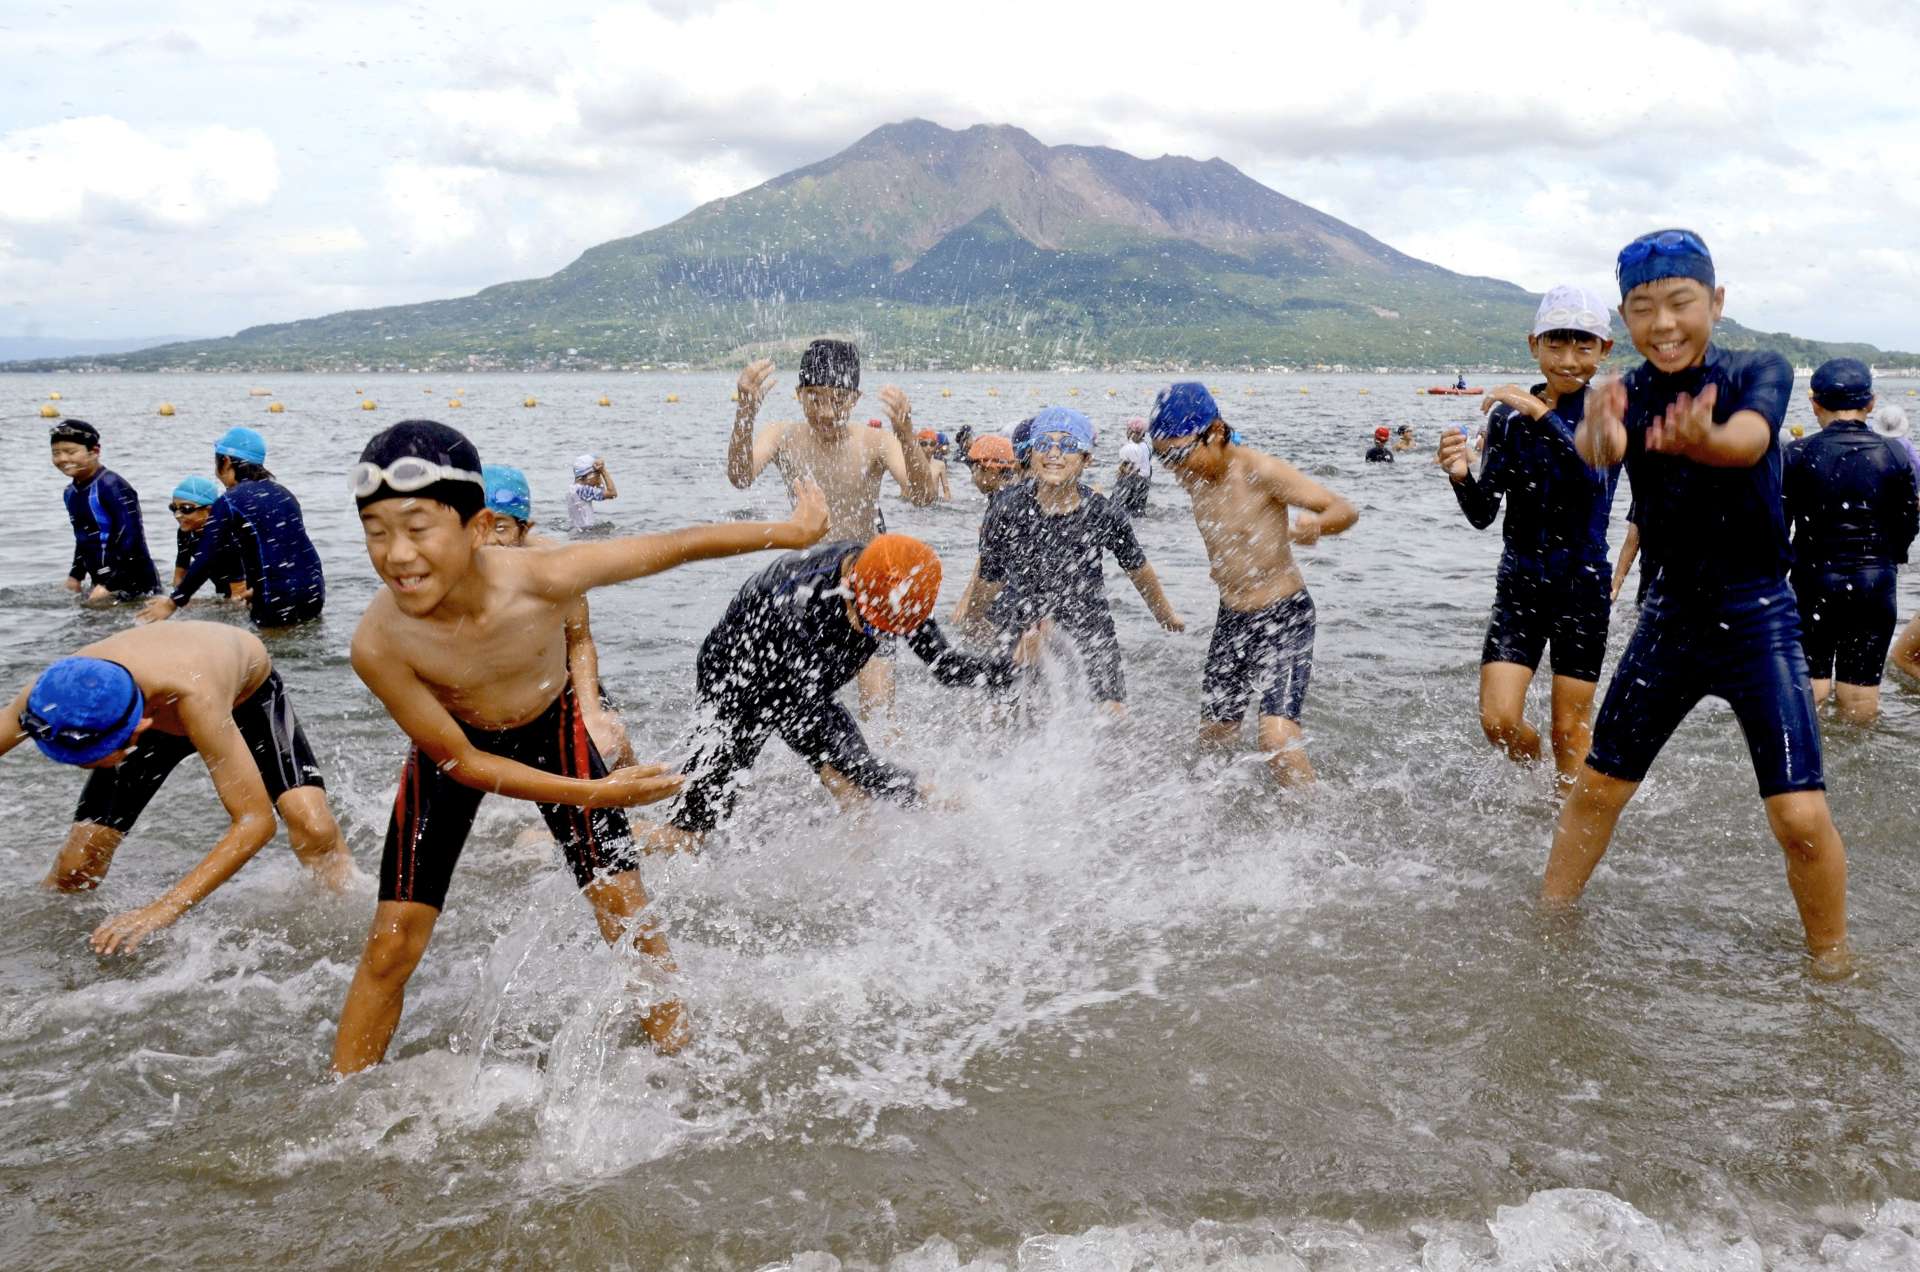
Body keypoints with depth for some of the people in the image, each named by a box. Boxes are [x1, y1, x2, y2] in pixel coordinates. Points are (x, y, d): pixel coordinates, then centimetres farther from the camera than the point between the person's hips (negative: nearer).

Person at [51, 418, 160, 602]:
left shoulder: (112, 486, -16)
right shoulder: (70, 493, 11)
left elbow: (129, 536, -20)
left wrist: (108, 585, -21)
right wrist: (76, 575, 21)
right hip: (102, 582, 8)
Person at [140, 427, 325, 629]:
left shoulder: (228, 504, -4)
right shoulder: (283, 493, 14)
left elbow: (205, 561, -5)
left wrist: (173, 603, 6)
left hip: (277, 606, -6)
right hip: (314, 595, 6)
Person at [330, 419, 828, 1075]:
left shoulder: (542, 577, -36)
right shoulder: (378, 643, -34)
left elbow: (677, 545, -22)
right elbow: (460, 762, -23)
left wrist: (792, 531, -12)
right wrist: (591, 794, -26)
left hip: (552, 730, 1)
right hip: (453, 751, -1)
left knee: (629, 918, 0)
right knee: (390, 948, -4)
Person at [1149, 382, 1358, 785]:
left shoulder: (1259, 471, -21)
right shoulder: (1193, 477, 0)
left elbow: (1345, 510, -21)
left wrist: (1315, 524, -41)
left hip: (1285, 617, -7)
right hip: (1230, 620, 7)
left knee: (1278, 737, -21)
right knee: (1214, 738, 11)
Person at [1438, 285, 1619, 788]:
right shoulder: (1508, 416, 0)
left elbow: (1594, 476, -26)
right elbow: (1483, 514, -2)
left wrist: (1542, 414, -33)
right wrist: (1462, 477, -22)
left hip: (1582, 583, -2)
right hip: (1519, 581, 2)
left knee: (1569, 728, 4)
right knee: (1498, 721, -5)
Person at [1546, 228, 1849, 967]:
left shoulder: (1760, 372, -8)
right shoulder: (1629, 393, -3)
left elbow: (1749, 438, -31)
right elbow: (1600, 446, -27)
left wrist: (1702, 440, -56)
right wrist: (1599, 433, -53)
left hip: (1758, 618, -2)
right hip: (1671, 615, 3)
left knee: (1800, 816, -10)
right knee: (1597, 787, 10)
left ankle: (1832, 964, 13)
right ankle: (1547, 921, 29)